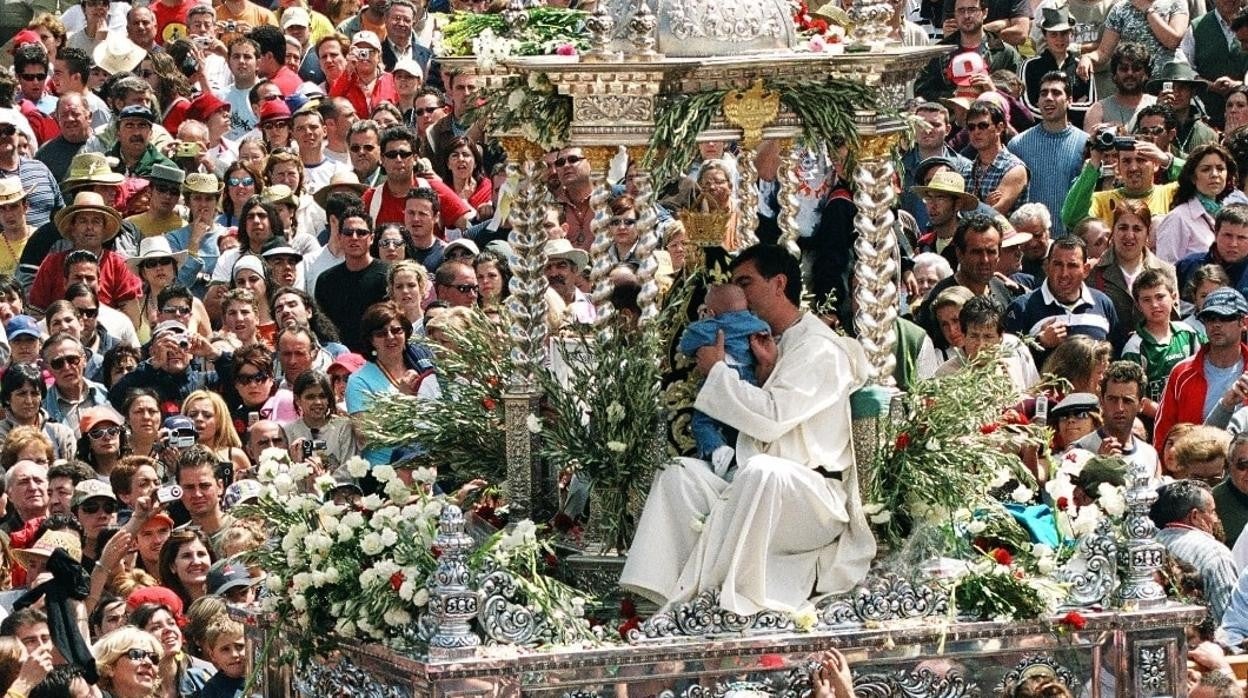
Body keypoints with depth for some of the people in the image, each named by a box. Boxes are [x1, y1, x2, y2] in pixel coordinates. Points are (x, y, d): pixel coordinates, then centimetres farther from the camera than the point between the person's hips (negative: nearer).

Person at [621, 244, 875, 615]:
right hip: (762, 493, 9)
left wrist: (717, 371, -7)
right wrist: (765, 373, -1)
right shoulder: (771, 343, 22)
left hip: (816, 497, -9)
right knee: (680, 474, -10)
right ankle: (657, 600, -28)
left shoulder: (820, 349, -6)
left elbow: (771, 420, -19)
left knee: (761, 471, -38)